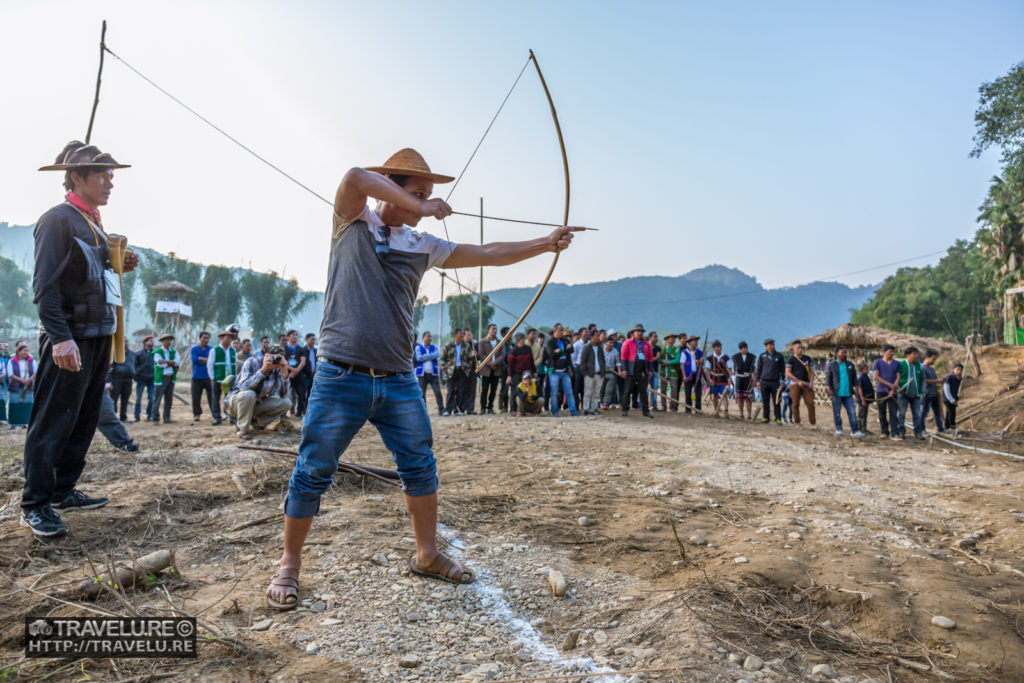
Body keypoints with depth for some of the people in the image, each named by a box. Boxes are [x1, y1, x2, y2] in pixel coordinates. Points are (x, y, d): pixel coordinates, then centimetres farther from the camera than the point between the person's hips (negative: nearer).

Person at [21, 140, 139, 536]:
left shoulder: (93, 225, 17)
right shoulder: (57, 220, -10)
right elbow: (45, 285, -17)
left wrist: (118, 267, 5)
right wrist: (60, 338, -25)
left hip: (99, 337, 9)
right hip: (71, 339, -9)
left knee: (84, 421, 13)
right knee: (53, 423, -4)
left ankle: (63, 491, 23)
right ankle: (34, 506, 5)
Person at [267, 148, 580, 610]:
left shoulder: (422, 246, 13)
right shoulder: (353, 223, 2)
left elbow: (489, 254, 15)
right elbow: (356, 178, -20)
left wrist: (547, 244, 13)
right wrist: (421, 208, -15)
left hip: (398, 381, 5)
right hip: (342, 377, -5)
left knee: (420, 468, 10)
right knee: (312, 472, 2)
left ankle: (427, 555, 27)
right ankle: (289, 564, 20)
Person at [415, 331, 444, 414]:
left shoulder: (434, 347, 13)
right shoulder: (418, 348, 6)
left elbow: (438, 354, -8)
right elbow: (419, 358, -11)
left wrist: (426, 356, -10)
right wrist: (431, 357, -4)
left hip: (433, 373, 1)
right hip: (422, 373, -1)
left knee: (438, 391, -7)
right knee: (422, 393, 2)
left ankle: (441, 409, -4)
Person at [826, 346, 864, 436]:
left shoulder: (850, 364, 12)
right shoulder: (831, 365, 2)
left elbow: (854, 377, 17)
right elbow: (828, 377, -2)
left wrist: (855, 388, 9)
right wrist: (829, 388, -12)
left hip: (848, 393, 3)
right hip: (836, 393, -3)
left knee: (852, 412, -2)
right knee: (837, 412, 2)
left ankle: (855, 430, -1)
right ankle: (838, 429, 13)